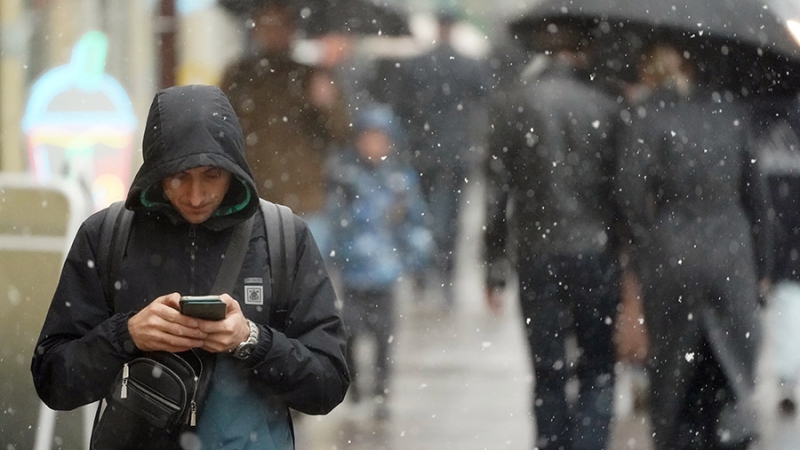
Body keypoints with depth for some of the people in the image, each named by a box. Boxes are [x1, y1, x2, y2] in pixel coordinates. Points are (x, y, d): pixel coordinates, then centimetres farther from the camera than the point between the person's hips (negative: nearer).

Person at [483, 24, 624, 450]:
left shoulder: (512, 106, 1)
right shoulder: (607, 106, -2)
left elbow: (496, 191, 0)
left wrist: (494, 265, 4)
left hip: (536, 258, 1)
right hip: (596, 253, -1)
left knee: (548, 375, 9)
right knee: (598, 372, 7)